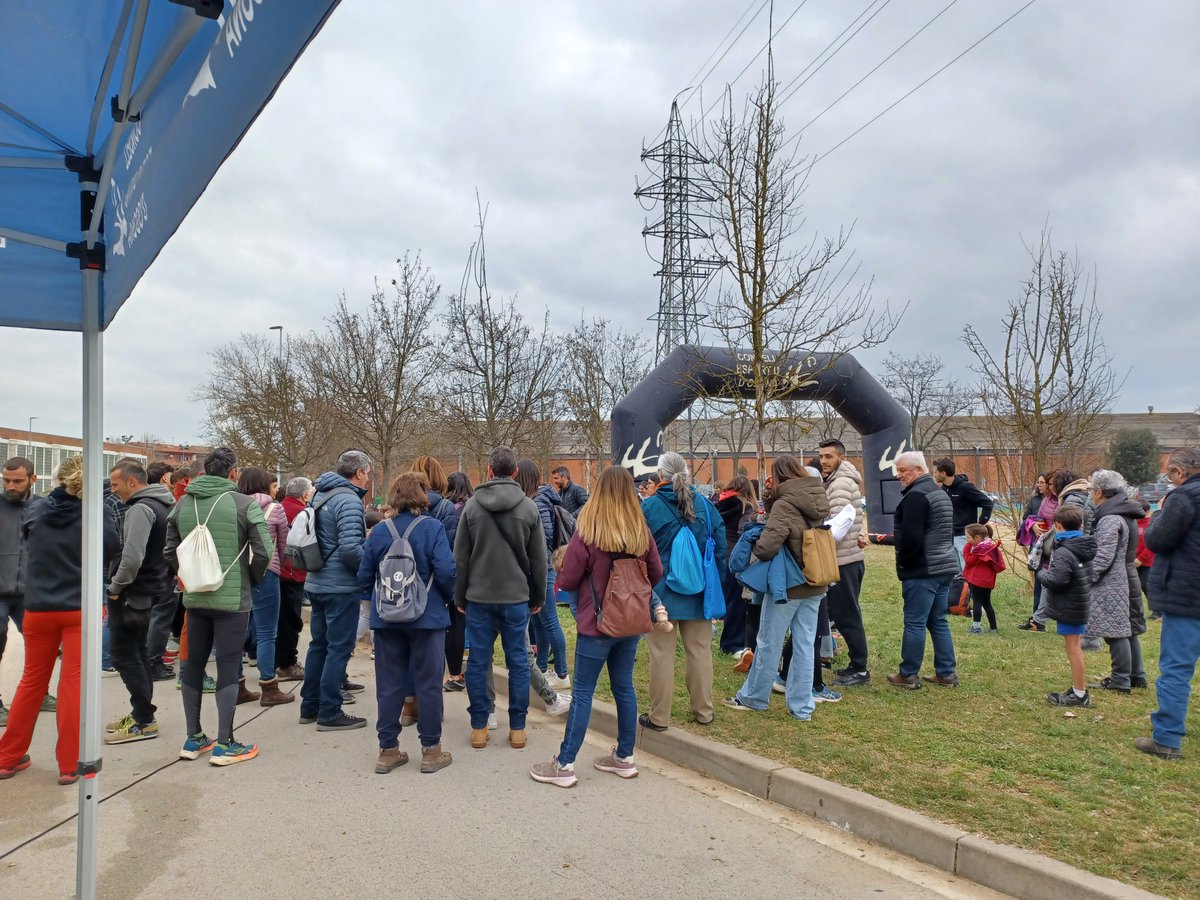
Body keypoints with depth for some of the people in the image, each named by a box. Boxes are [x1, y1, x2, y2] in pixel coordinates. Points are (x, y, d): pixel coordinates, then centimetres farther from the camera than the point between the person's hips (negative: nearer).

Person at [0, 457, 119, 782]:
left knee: (32, 681, 18)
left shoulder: (36, 510, 1)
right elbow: (111, 552, -10)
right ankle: (69, 764, 8)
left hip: (38, 607, 3)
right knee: (73, 683, 3)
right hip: (81, 608, -3)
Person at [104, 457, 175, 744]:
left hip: (133, 593, -10)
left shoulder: (141, 508, -19)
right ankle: (142, 714, 26)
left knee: (124, 655, -2)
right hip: (152, 590, 10)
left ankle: (143, 721, 3)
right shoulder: (164, 504, 11)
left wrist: (116, 586, -16)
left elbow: (132, 556, -29)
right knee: (138, 651, 18)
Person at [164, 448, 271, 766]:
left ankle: (193, 739, 24)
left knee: (193, 664, 15)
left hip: (194, 597, 5)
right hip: (232, 599, -5)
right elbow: (263, 552, -14)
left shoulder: (183, 504, 4)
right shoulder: (245, 504, -11)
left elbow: (170, 552, 7)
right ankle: (224, 744, 6)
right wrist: (252, 579, 4)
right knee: (228, 667, 2)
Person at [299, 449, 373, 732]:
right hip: (341, 587, -9)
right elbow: (350, 549, -26)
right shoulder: (348, 500, -17)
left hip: (317, 584, 9)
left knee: (319, 644, 17)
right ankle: (329, 713, 6)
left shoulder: (321, 495, 12)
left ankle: (310, 707, 26)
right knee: (339, 648, 0)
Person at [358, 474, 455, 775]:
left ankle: (388, 750, 19)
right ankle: (431, 750, 14)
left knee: (389, 685, 11)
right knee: (428, 683, 7)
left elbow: (364, 576, 3)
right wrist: (448, 598, 1)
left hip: (386, 618, 3)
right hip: (426, 616, -3)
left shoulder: (379, 530, 0)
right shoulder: (432, 527, -10)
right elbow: (446, 571, -17)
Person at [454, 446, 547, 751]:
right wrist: (537, 598, 12)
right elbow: (538, 559, 2)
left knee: (478, 662, 7)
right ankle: (517, 728, 12)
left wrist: (460, 597, 9)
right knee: (518, 661, 7)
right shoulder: (529, 507, -2)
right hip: (516, 597, 0)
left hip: (479, 597, 0)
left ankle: (479, 727, 13)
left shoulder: (472, 506, -2)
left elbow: (461, 557, 0)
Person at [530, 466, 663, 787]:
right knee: (624, 687, 15)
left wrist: (590, 576, 10)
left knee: (583, 693, 2)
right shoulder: (642, 533, -3)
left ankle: (564, 765, 8)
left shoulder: (587, 533, -16)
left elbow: (566, 581, -11)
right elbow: (655, 574, 9)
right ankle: (624, 757, 25)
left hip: (596, 624, -4)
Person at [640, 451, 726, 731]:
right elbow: (721, 546, 2)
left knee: (662, 653, 5)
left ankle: (659, 716, 12)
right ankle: (703, 711, 24)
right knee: (700, 650, 14)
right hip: (698, 591, 3)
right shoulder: (705, 505, -2)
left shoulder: (648, 507, -11)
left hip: (661, 591, -3)